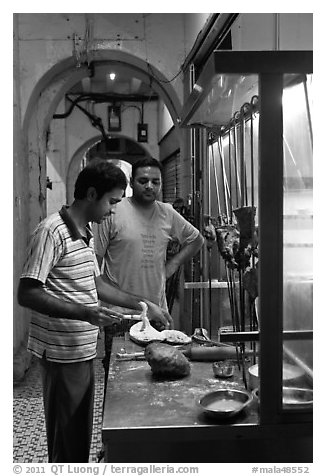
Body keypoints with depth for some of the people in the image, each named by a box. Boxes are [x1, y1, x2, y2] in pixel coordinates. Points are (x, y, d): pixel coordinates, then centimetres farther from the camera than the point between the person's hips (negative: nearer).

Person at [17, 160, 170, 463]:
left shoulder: (85, 232, 12)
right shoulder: (52, 231, -17)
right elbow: (26, 294, -21)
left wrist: (142, 305, 17)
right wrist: (85, 313, -30)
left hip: (83, 351, 9)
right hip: (62, 354, -9)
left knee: (81, 436, 19)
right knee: (67, 444, 3)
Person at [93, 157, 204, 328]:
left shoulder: (167, 214, 8)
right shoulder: (112, 212, -5)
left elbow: (196, 240, 22)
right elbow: (95, 258, -4)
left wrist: (172, 265, 9)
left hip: (157, 308, 4)